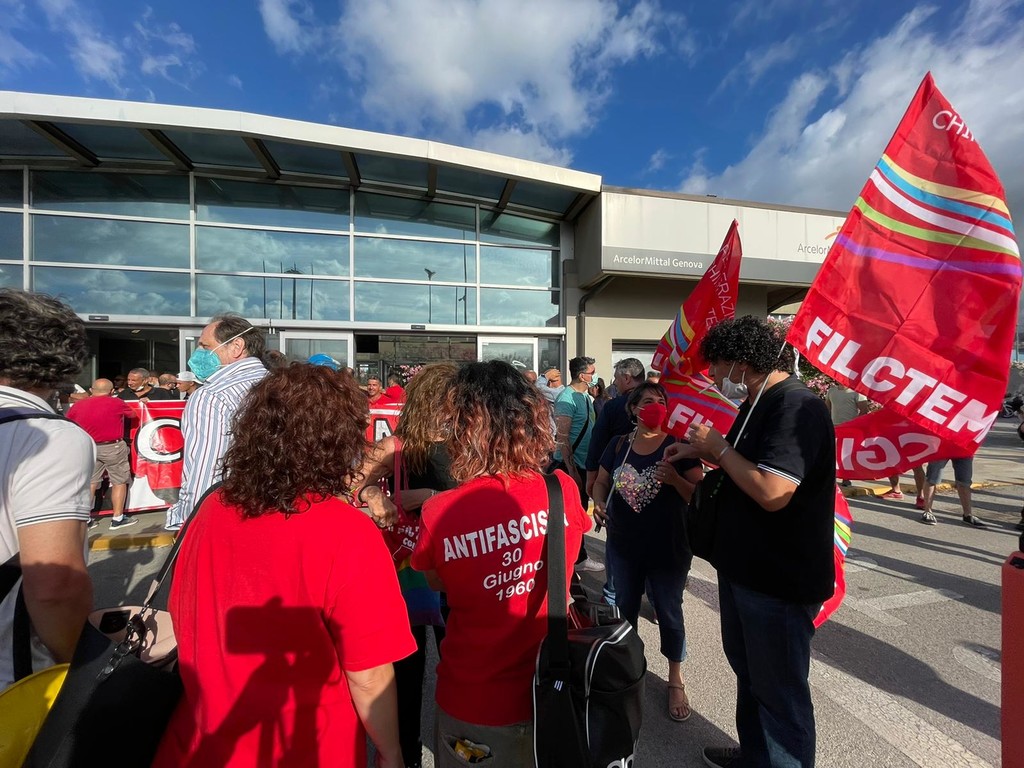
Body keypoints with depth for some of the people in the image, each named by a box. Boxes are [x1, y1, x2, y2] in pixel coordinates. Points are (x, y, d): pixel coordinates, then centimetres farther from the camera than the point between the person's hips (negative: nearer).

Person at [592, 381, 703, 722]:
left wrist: (675, 479, -31)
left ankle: (676, 680, 38)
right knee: (624, 609, 22)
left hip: (668, 548, -3)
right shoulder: (619, 444, -2)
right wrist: (598, 503, -13)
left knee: (669, 613, 14)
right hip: (624, 545, 3)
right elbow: (601, 482, 7)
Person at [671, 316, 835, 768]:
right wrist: (704, 453, 6)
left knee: (780, 692, 11)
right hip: (744, 568, 10)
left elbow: (772, 492, -32)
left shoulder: (797, 407, -23)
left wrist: (718, 447, -20)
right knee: (749, 673, 27)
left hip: (780, 581, -10)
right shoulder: (758, 404, 7)